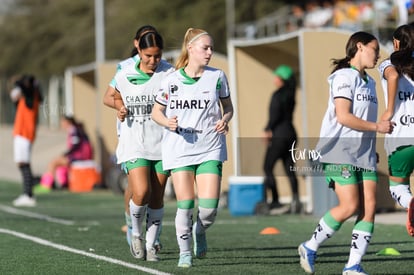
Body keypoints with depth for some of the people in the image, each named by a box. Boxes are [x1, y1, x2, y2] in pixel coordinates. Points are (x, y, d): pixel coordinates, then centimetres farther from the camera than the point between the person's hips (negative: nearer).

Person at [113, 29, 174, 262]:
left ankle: (151, 244, 20)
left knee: (157, 198, 5)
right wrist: (121, 109, 1)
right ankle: (137, 234, 11)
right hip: (134, 143, 0)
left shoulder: (169, 74, -4)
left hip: (162, 143, 0)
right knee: (141, 193, -16)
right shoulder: (124, 76, 2)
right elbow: (117, 97, 21)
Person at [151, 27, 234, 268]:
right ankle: (185, 252, 12)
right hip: (179, 148, -1)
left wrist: (225, 120, -9)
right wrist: (167, 122, -12)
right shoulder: (171, 81, 0)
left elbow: (228, 106, 13)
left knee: (210, 206, -9)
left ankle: (200, 231, 25)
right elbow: (156, 111, 9)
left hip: (210, 149, 1)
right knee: (185, 204, -6)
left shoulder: (217, 76, 2)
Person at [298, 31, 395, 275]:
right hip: (340, 152, -8)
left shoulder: (369, 82, 21)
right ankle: (310, 248, 3)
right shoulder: (344, 76, -7)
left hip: (364, 154, 8)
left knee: (369, 206, -5)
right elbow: (343, 116, -16)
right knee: (350, 206, -15)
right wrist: (377, 127, -12)